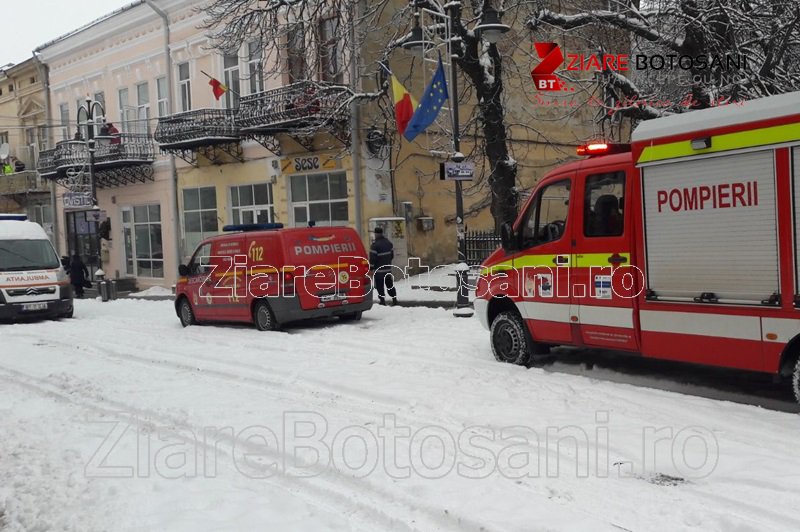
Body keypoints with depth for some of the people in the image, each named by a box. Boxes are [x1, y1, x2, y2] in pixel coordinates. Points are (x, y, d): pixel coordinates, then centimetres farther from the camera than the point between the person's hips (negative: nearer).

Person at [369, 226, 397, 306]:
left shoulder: (375, 245, -17)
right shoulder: (389, 242, 7)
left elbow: (372, 258, -17)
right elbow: (392, 255, 15)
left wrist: (371, 267, -7)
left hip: (379, 269, -7)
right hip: (388, 268, 7)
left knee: (379, 285, 0)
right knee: (390, 284, 15)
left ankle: (382, 300, -1)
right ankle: (394, 299, 15)